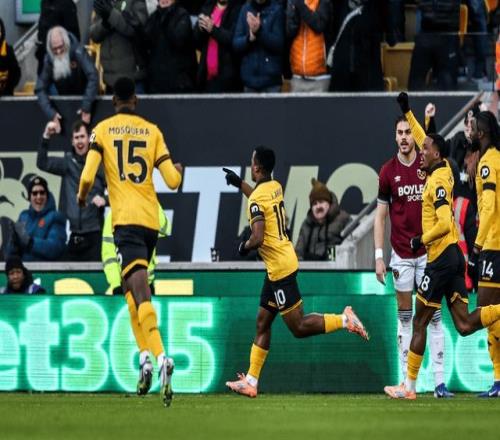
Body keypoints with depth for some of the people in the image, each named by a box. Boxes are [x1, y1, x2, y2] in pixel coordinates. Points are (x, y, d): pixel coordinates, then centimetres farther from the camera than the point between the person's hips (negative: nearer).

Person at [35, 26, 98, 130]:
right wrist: (51, 114, -25)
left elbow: (93, 76, -33)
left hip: (83, 98, -3)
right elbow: (41, 89, -12)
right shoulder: (49, 59, -13)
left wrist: (86, 107, -36)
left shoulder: (78, 52, -26)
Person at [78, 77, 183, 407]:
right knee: (131, 286, 22)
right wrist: (178, 169, 29)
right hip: (151, 219, 4)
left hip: (125, 219, -4)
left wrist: (82, 196, 17)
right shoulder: (152, 131, 10)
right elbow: (173, 181, 5)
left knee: (140, 287, -17)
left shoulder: (103, 130, 4)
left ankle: (160, 356, -36)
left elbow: (88, 176, -5)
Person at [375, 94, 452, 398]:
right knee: (405, 317, 5)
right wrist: (379, 256, 1)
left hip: (429, 251, -1)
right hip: (401, 253, 1)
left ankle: (440, 381, -4)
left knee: (434, 316, -3)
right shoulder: (388, 172, 2)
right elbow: (381, 215, 6)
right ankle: (407, 380, 8)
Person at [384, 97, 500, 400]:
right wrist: (407, 111, 32)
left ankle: (409, 385, 6)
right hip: (454, 256, 9)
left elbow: (444, 223, -23)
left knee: (420, 323, 1)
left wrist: (421, 241, -9)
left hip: (441, 258, -9)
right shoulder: (444, 172, 12)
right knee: (465, 324, 1)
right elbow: (424, 139, 29)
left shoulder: (438, 181, -13)